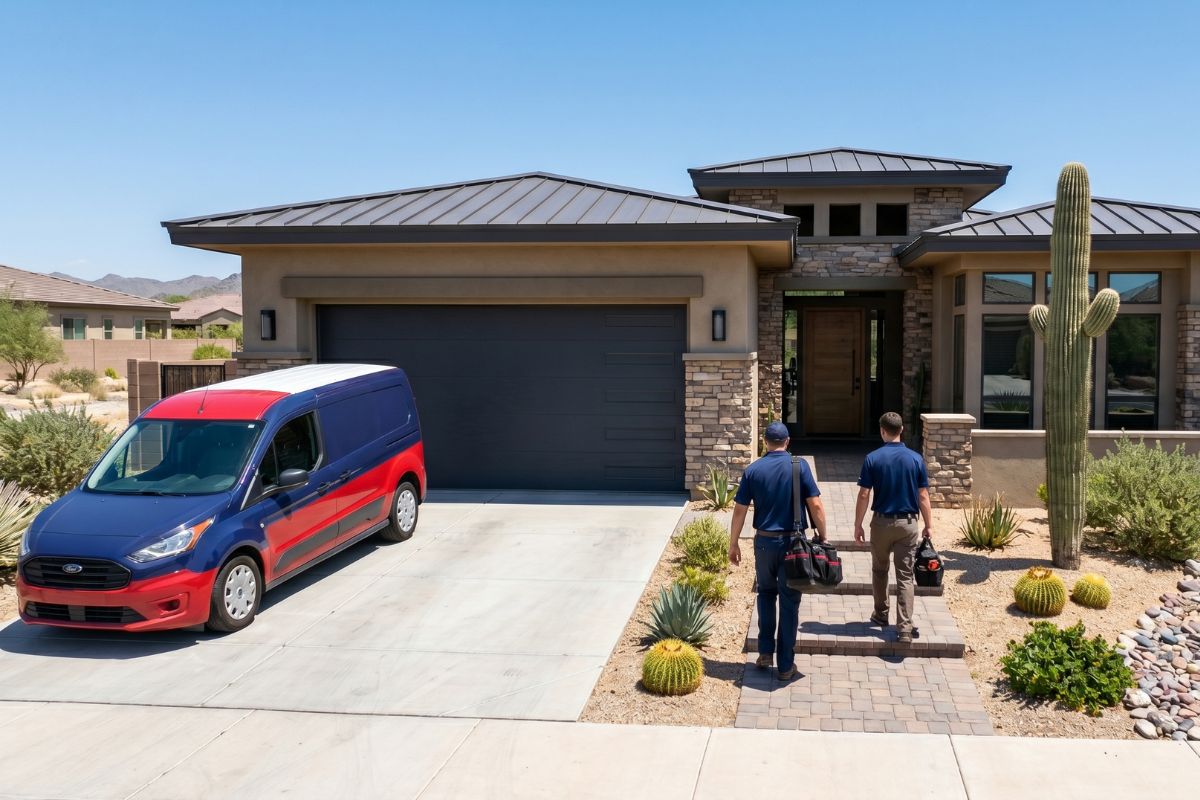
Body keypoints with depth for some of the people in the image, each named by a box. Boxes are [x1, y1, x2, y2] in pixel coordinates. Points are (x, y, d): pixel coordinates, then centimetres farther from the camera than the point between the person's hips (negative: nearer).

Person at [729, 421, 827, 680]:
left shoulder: (753, 470, -2)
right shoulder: (800, 466, -6)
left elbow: (740, 510, 0)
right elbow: (815, 506, -8)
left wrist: (733, 544, 9)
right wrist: (822, 536, 3)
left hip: (764, 541, 1)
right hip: (793, 541, -1)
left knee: (766, 593, 22)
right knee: (789, 601, 7)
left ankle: (765, 652, 17)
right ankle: (785, 665, 11)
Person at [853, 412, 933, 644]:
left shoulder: (873, 459, -8)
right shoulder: (916, 459, -3)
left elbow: (864, 496, -8)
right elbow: (923, 496, -1)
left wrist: (858, 525, 2)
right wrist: (929, 525, 8)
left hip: (882, 522, -1)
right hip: (908, 523, 1)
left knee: (879, 570, 20)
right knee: (905, 577, 2)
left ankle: (881, 615, 33)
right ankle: (905, 628, -3)